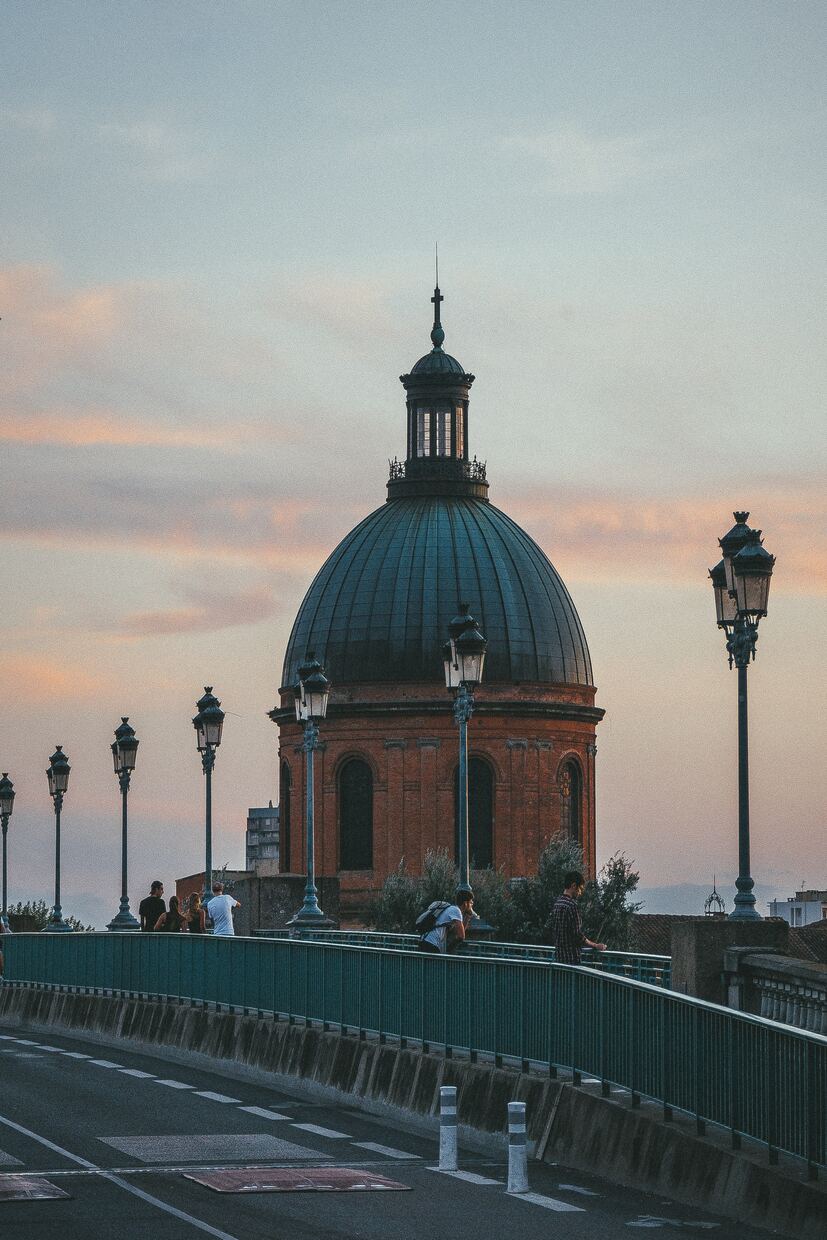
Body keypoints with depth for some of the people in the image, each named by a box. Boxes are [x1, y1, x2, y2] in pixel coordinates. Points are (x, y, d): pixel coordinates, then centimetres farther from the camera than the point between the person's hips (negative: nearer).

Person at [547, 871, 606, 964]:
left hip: (558, 957, 9)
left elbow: (550, 930, 17)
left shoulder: (556, 903, 10)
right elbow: (578, 936, -18)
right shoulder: (572, 906, -17)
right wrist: (595, 946, -7)